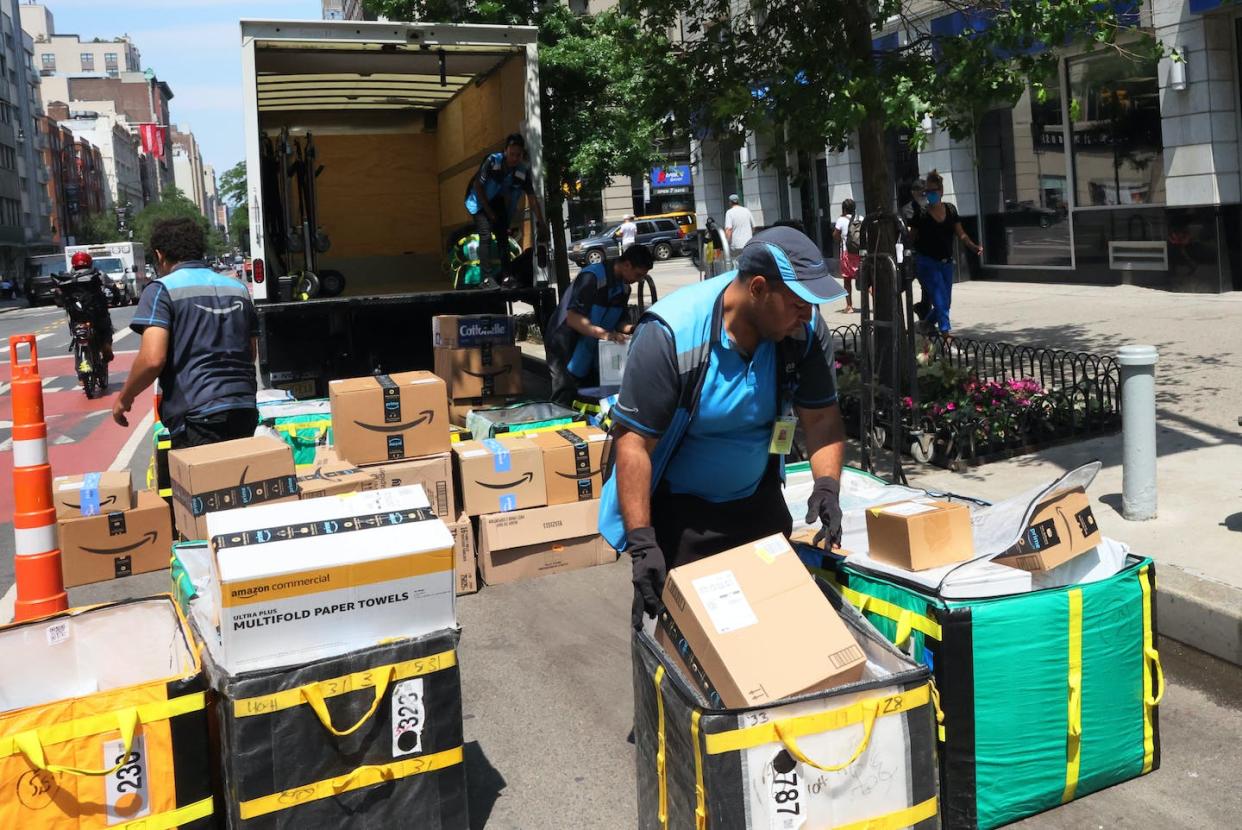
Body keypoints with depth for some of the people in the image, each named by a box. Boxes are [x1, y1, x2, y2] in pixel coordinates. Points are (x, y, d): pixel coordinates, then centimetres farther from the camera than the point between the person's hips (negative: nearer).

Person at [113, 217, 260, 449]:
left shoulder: (161, 289, -3)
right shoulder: (238, 288, 15)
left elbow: (152, 359, -13)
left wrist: (124, 398, 2)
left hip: (196, 416, -6)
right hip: (245, 411, 6)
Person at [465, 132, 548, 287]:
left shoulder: (523, 171, -15)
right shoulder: (492, 161, -25)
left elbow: (532, 198, -12)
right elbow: (477, 186, -18)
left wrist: (540, 221, -21)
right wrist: (489, 212, -16)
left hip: (500, 205, 4)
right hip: (482, 203, -4)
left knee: (503, 238, 2)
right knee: (486, 236, -18)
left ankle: (505, 276, 8)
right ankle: (487, 277, -23)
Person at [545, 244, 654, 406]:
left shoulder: (624, 288, 4)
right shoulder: (592, 277, -22)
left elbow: (618, 322, 10)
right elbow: (573, 318, -29)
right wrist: (605, 334, -39)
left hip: (592, 354, 8)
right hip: (567, 351, -8)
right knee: (565, 404, -5)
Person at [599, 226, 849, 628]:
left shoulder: (805, 328, -14)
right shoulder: (670, 334, -27)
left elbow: (821, 417, -4)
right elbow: (633, 442, -26)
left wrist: (827, 485, -22)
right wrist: (641, 543, -30)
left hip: (758, 501, 5)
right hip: (676, 508, -5)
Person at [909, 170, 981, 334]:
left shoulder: (950, 209, 5)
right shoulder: (921, 213, -8)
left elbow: (961, 233, 5)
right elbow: (912, 238, -5)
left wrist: (974, 246, -9)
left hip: (946, 263, 6)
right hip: (927, 263, -5)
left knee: (946, 302, 13)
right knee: (940, 301, -14)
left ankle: (927, 323, 37)